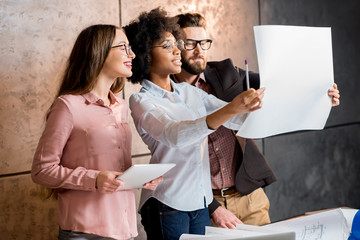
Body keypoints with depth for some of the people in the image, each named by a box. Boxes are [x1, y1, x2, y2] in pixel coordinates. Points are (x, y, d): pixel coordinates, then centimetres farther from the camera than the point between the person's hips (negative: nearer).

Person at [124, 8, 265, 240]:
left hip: (201, 202, 6)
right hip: (167, 203, -6)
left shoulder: (189, 92, 11)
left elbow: (240, 120, 8)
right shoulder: (142, 101, -10)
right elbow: (174, 136, -29)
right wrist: (232, 109, -39)